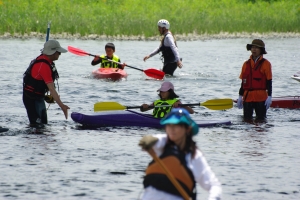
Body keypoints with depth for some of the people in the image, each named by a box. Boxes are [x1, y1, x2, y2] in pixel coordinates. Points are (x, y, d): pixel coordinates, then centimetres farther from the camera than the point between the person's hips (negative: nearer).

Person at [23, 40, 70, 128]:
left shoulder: (44, 59, 3)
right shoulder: (43, 66, -28)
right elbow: (51, 88, -33)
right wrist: (61, 105, -35)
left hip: (38, 97, 11)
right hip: (32, 98, -11)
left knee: (43, 123, 18)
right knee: (36, 126, -11)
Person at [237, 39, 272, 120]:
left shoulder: (266, 64, -2)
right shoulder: (246, 64, 10)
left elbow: (269, 82, -4)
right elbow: (243, 81, 14)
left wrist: (269, 97, -10)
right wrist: (240, 96, 10)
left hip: (261, 97, -4)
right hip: (247, 97, 4)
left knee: (260, 119, 1)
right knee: (246, 119, 6)